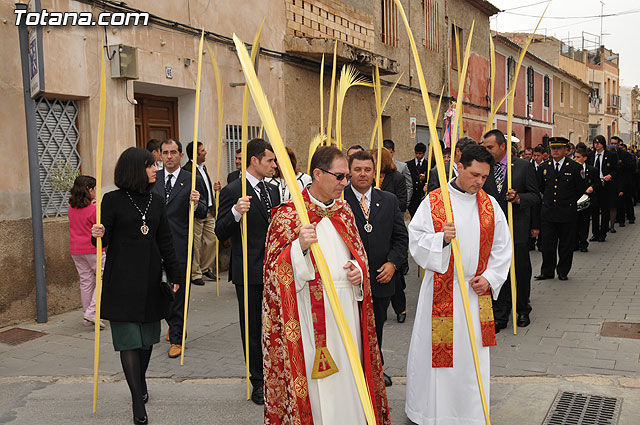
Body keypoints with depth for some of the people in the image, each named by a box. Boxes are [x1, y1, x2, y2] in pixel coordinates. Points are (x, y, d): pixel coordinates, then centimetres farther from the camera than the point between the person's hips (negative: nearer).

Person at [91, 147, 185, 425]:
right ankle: (138, 401, 1)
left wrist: (175, 274, 10)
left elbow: (165, 242, 11)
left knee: (148, 334, 13)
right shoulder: (113, 200, -5)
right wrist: (98, 235, -25)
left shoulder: (157, 201, 8)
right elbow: (104, 240, -2)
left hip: (150, 277, 5)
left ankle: (141, 381, 34)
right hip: (122, 279, -4)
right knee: (128, 338, -3)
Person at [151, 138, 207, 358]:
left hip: (180, 245, -3)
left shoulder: (193, 180, -1)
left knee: (178, 292, 1)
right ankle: (173, 324, 39)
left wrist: (196, 203, -21)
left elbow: (203, 213, -1)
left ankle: (176, 339, 12)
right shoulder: (151, 179, 8)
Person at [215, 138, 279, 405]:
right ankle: (259, 382, 20)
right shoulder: (233, 191, -11)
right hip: (250, 272, -6)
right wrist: (236, 212, -32)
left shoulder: (272, 190, 12)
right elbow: (221, 233, -16)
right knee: (253, 330, 7)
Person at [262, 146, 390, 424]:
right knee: (317, 379, -1)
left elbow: (357, 253, 21)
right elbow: (276, 268, -8)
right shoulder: (288, 214, -6)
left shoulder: (343, 210, 12)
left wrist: (358, 269, -1)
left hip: (346, 307, 6)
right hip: (311, 311, -5)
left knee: (347, 373, 11)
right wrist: (300, 246, -26)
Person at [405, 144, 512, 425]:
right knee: (436, 348, 3)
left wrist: (489, 277, -2)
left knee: (473, 351, 9)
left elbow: (502, 247, 9)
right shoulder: (434, 201, -4)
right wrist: (442, 239, -25)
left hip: (477, 289, 3)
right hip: (441, 289, -3)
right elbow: (416, 239, -7)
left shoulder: (490, 205, 6)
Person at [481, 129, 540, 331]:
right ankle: (500, 316, 12)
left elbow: (536, 196, -1)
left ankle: (523, 310, 29)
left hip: (518, 229, -1)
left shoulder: (523, 166, -2)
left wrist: (518, 198, -20)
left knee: (522, 272, 10)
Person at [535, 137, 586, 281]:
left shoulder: (575, 167, -2)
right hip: (547, 213, 2)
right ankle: (547, 271, 16)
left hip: (567, 213, -2)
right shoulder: (544, 167, 7)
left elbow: (581, 189, 4)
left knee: (566, 244, 6)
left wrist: (570, 201, 7)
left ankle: (563, 272, 19)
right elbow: (539, 187, 20)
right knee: (547, 244, 4)